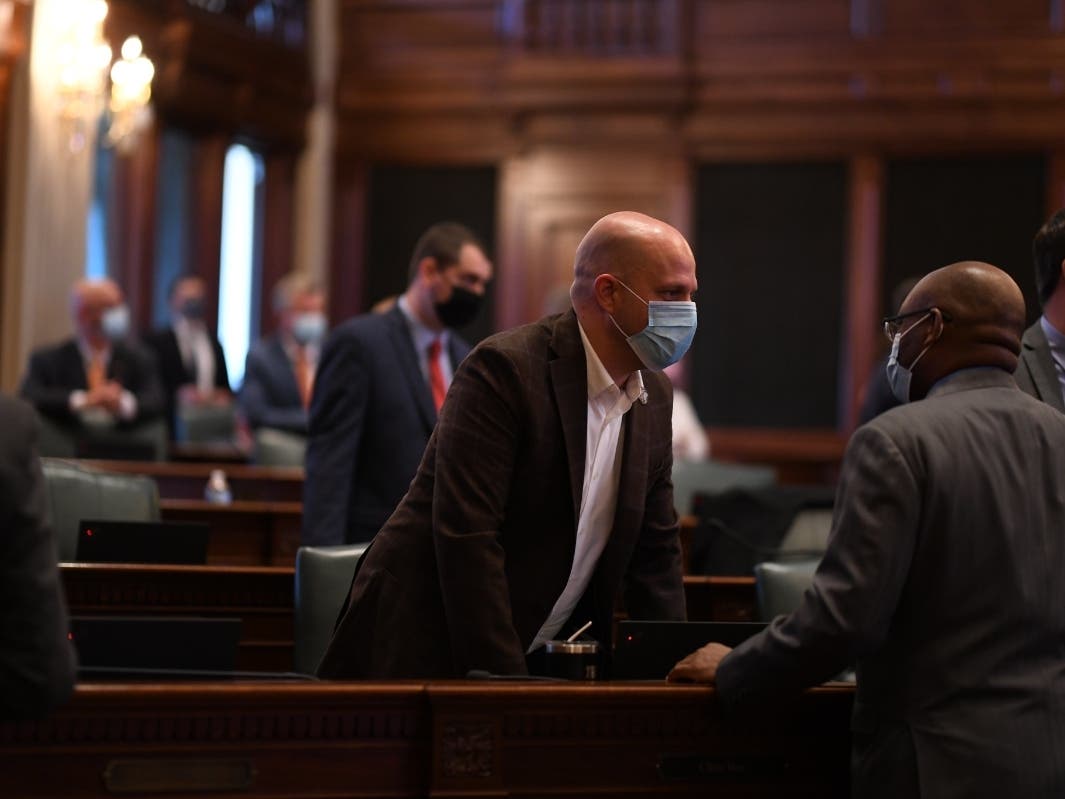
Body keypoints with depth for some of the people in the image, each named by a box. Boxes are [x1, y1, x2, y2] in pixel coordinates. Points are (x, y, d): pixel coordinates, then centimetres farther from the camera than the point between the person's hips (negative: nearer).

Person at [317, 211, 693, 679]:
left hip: (540, 659, 7)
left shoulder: (654, 395, 6)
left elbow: (656, 552, 12)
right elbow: (466, 537, -23)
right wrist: (506, 683, -24)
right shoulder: (503, 369, -17)